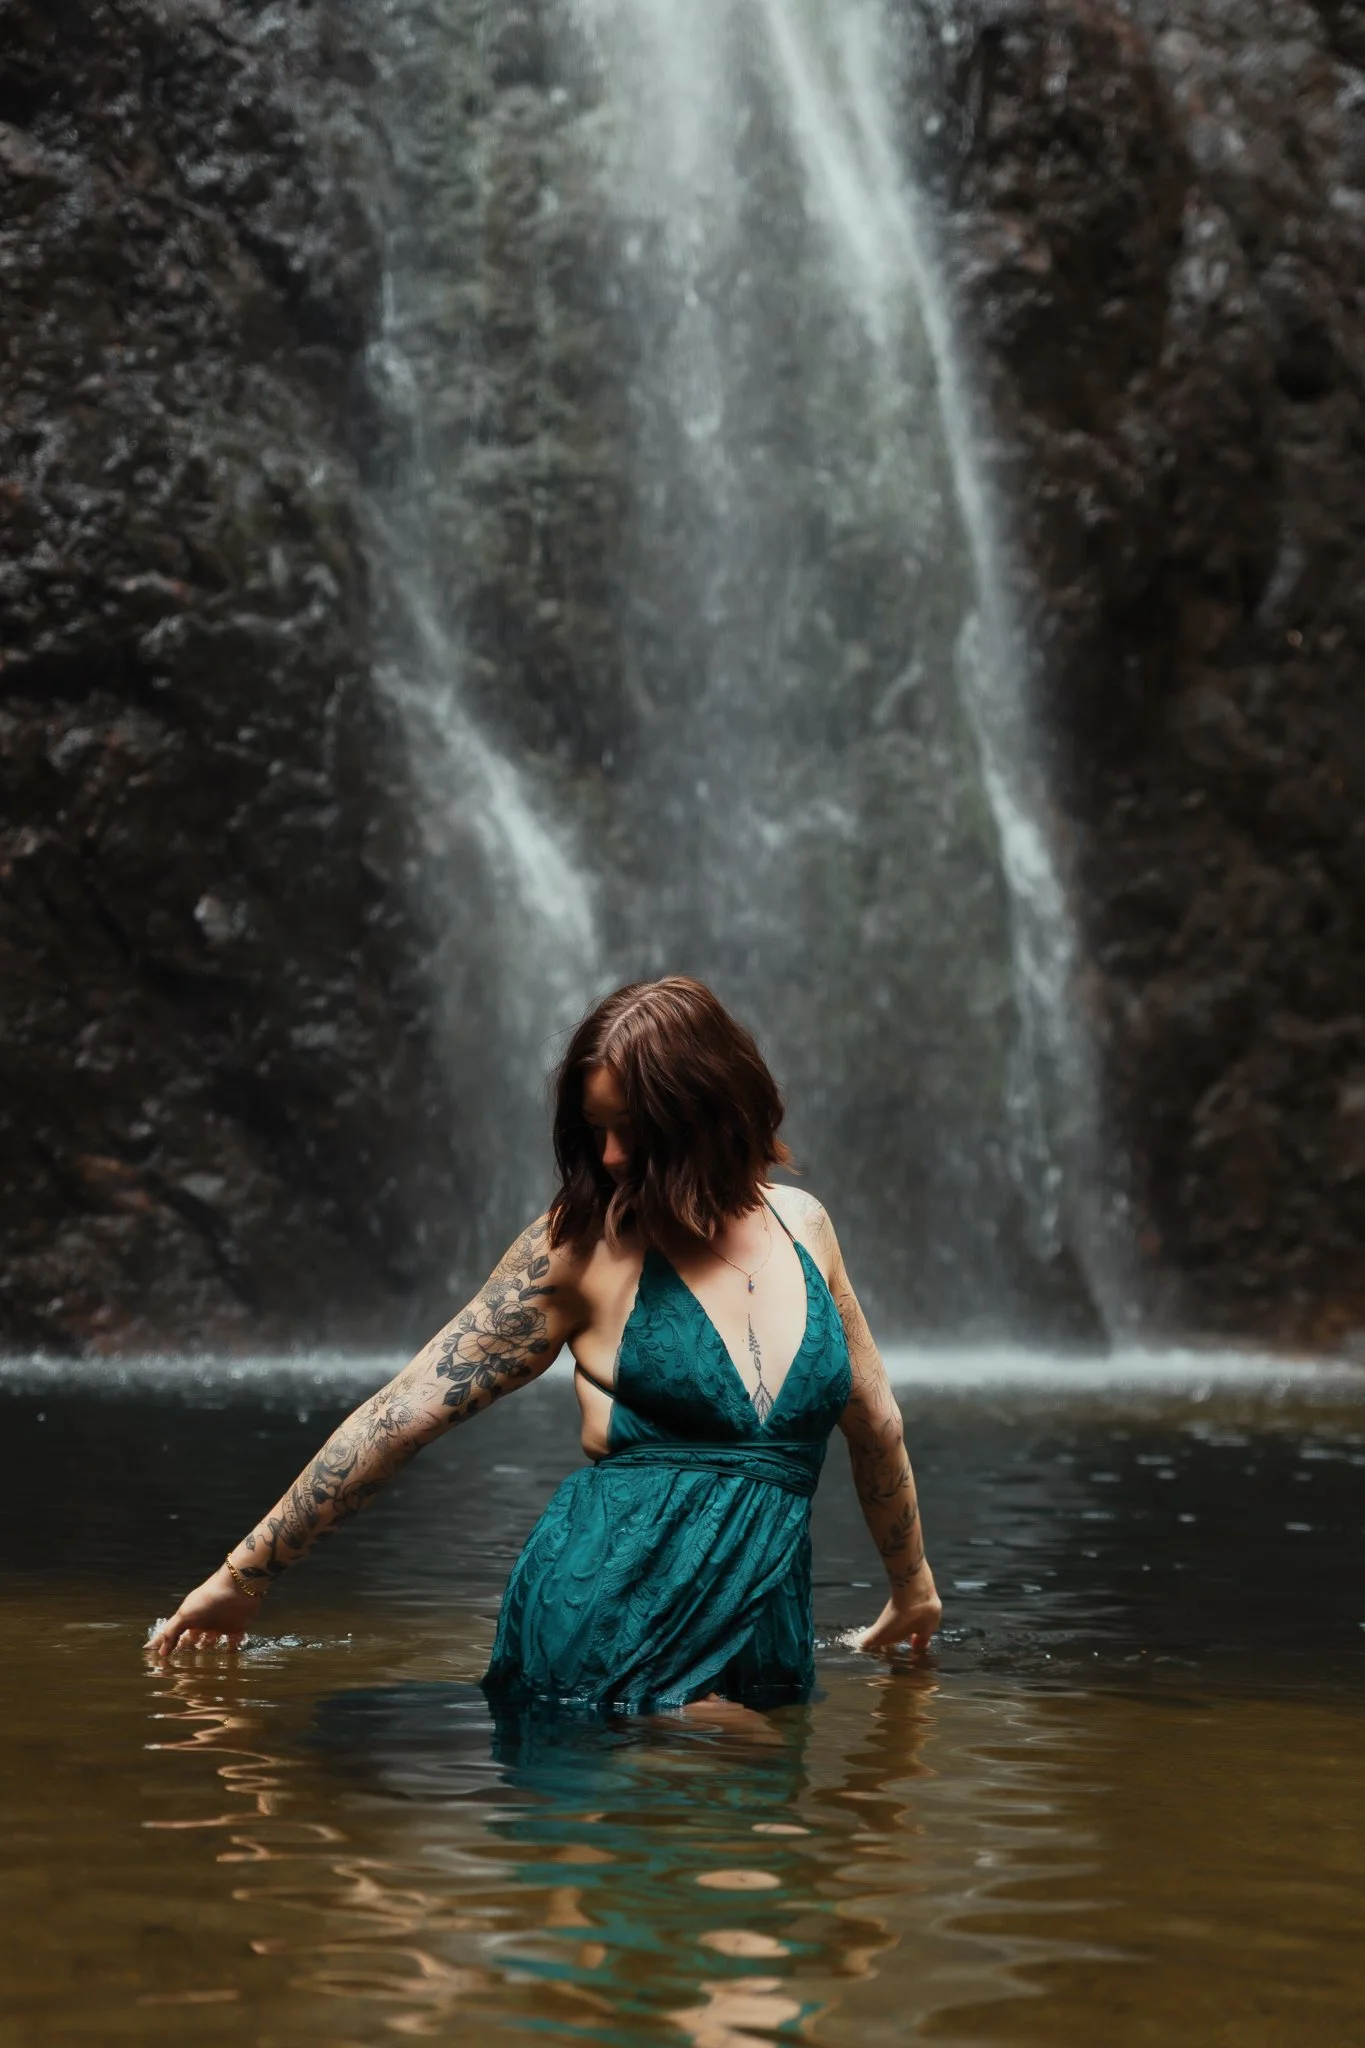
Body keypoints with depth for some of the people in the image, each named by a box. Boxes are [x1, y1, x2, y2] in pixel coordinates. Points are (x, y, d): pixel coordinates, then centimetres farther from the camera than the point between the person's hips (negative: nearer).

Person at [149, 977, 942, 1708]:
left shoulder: (803, 1224, 9)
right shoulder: (586, 1241, -2)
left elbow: (874, 1421, 23)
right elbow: (408, 1409, -2)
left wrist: (913, 1584, 34)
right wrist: (246, 1576, -2)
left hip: (766, 1643, 4)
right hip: (615, 1627, -4)